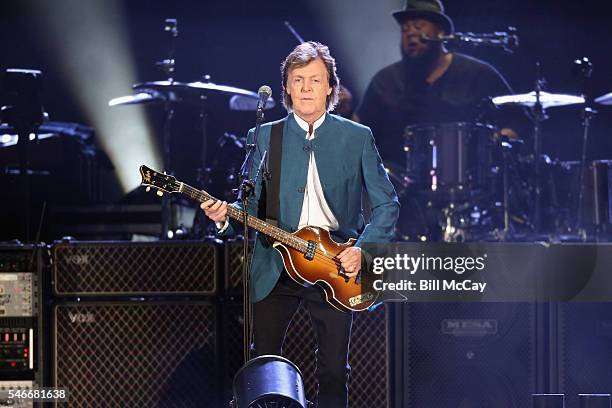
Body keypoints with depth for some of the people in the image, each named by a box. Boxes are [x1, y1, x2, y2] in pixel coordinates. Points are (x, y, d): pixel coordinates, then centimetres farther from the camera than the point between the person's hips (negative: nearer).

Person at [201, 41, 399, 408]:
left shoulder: (357, 138, 3)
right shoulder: (264, 137, 6)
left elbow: (387, 203, 3)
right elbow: (252, 202, 6)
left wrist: (362, 249, -10)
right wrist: (226, 215, -17)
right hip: (275, 269, 1)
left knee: (334, 371, 3)